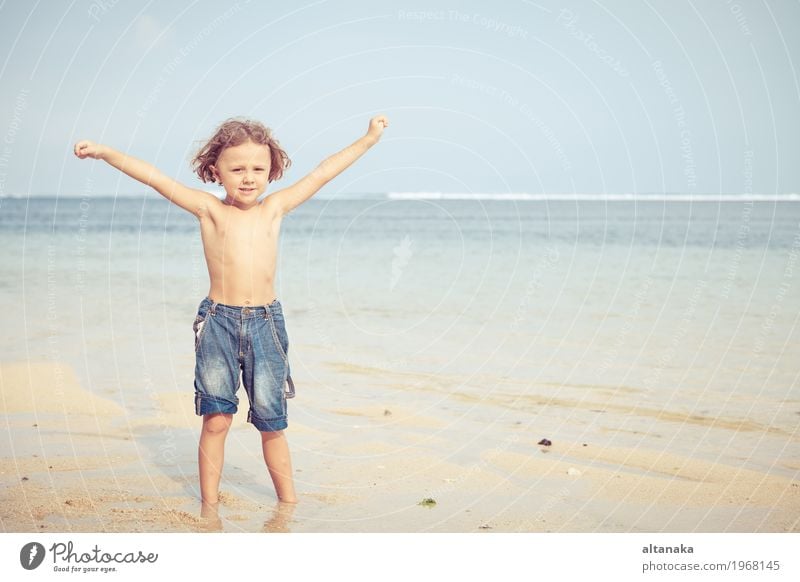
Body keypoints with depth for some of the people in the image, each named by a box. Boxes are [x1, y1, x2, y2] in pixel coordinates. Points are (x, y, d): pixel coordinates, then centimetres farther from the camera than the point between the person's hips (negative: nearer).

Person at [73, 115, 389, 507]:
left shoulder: (274, 208, 8)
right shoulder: (209, 209, 3)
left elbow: (322, 173, 10)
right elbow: (155, 178, -3)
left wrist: (368, 139, 13)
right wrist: (104, 152, -8)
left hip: (266, 323, 1)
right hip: (218, 322, -1)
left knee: (271, 423, 8)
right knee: (216, 419, 0)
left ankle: (288, 500, 22)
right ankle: (209, 504, 13)